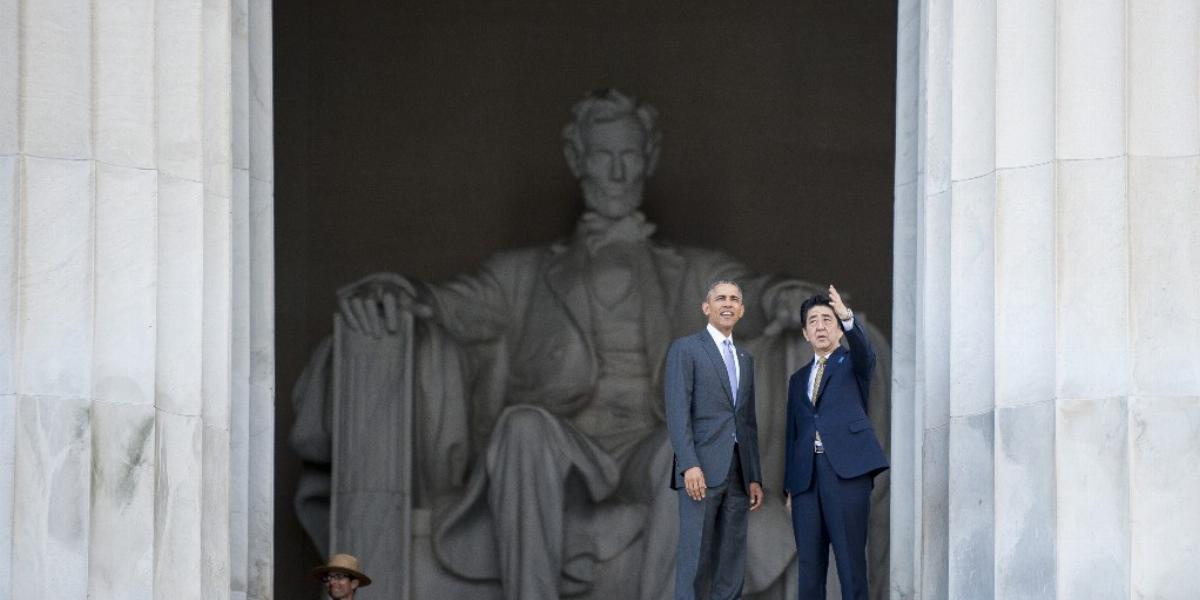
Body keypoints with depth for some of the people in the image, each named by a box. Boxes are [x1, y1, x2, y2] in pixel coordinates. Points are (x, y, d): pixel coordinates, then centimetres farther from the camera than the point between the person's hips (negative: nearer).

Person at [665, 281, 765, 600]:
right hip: (702, 470, -6)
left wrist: (755, 477, 14)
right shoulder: (685, 349, 1)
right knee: (695, 560, -10)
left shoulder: (745, 359, 22)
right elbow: (677, 412, -8)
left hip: (738, 474, 6)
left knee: (732, 567, 3)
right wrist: (690, 465, -19)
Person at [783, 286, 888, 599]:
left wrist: (848, 317, -33)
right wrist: (789, 486, 13)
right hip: (806, 476, 4)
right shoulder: (799, 379, 23)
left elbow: (864, 351, -14)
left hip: (846, 470, -4)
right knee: (809, 562, 1)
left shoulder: (853, 364, 11)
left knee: (850, 559, -9)